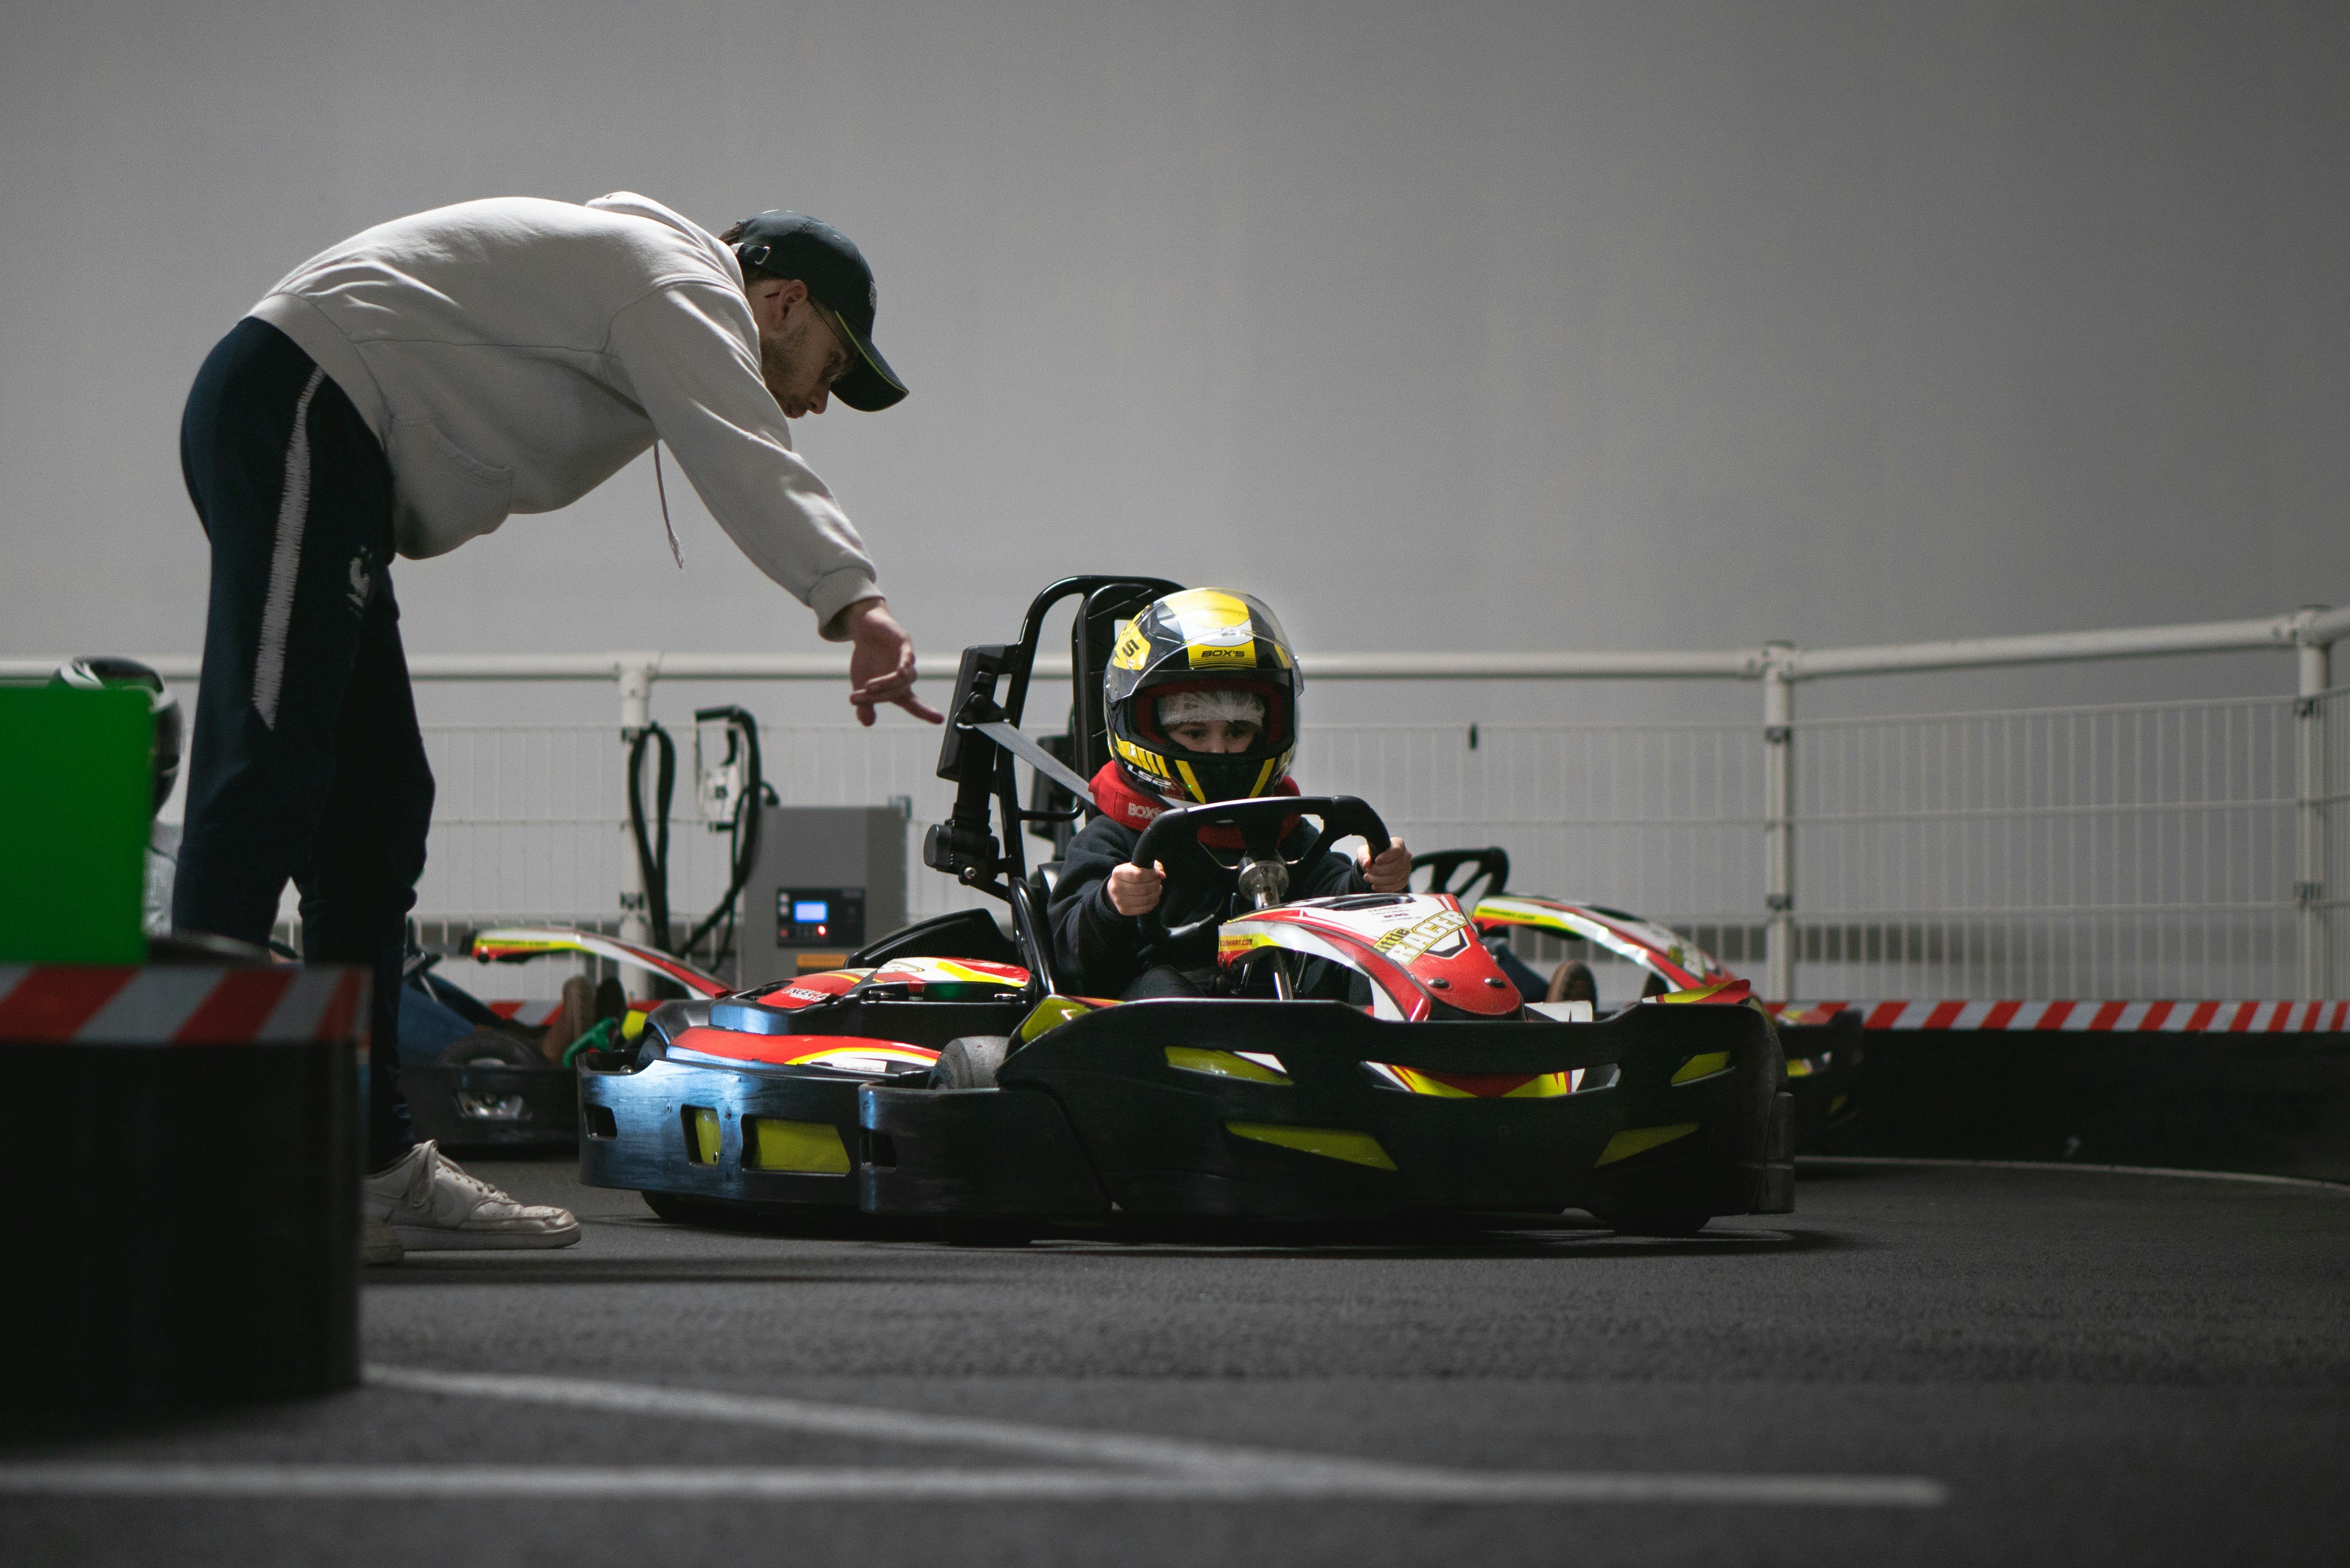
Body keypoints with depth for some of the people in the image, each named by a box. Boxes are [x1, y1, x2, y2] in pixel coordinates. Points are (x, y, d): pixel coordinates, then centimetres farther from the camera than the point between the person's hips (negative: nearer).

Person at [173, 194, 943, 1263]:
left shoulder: (644, 315, 29)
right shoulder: (683, 284, -8)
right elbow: (742, 459, -24)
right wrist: (854, 603, -38)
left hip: (321, 469, 11)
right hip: (292, 418, -11)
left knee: (377, 803, 9)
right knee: (269, 772, -18)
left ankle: (373, 1160, 10)